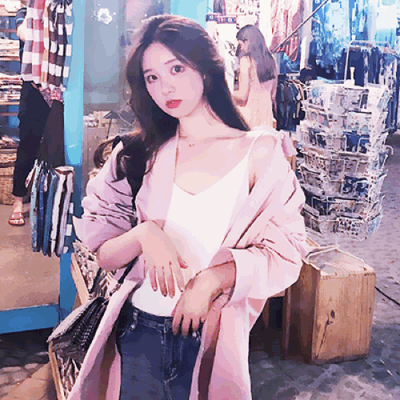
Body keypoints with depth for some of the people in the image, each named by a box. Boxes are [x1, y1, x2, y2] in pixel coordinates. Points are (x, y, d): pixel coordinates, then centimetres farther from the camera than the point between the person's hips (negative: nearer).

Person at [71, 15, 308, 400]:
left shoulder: (258, 151, -3)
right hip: (138, 329, 2)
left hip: (211, 336, -1)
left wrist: (213, 278, -17)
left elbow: (285, 255, -4)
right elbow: (104, 256, 2)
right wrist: (144, 234, -18)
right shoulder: (141, 154, 5)